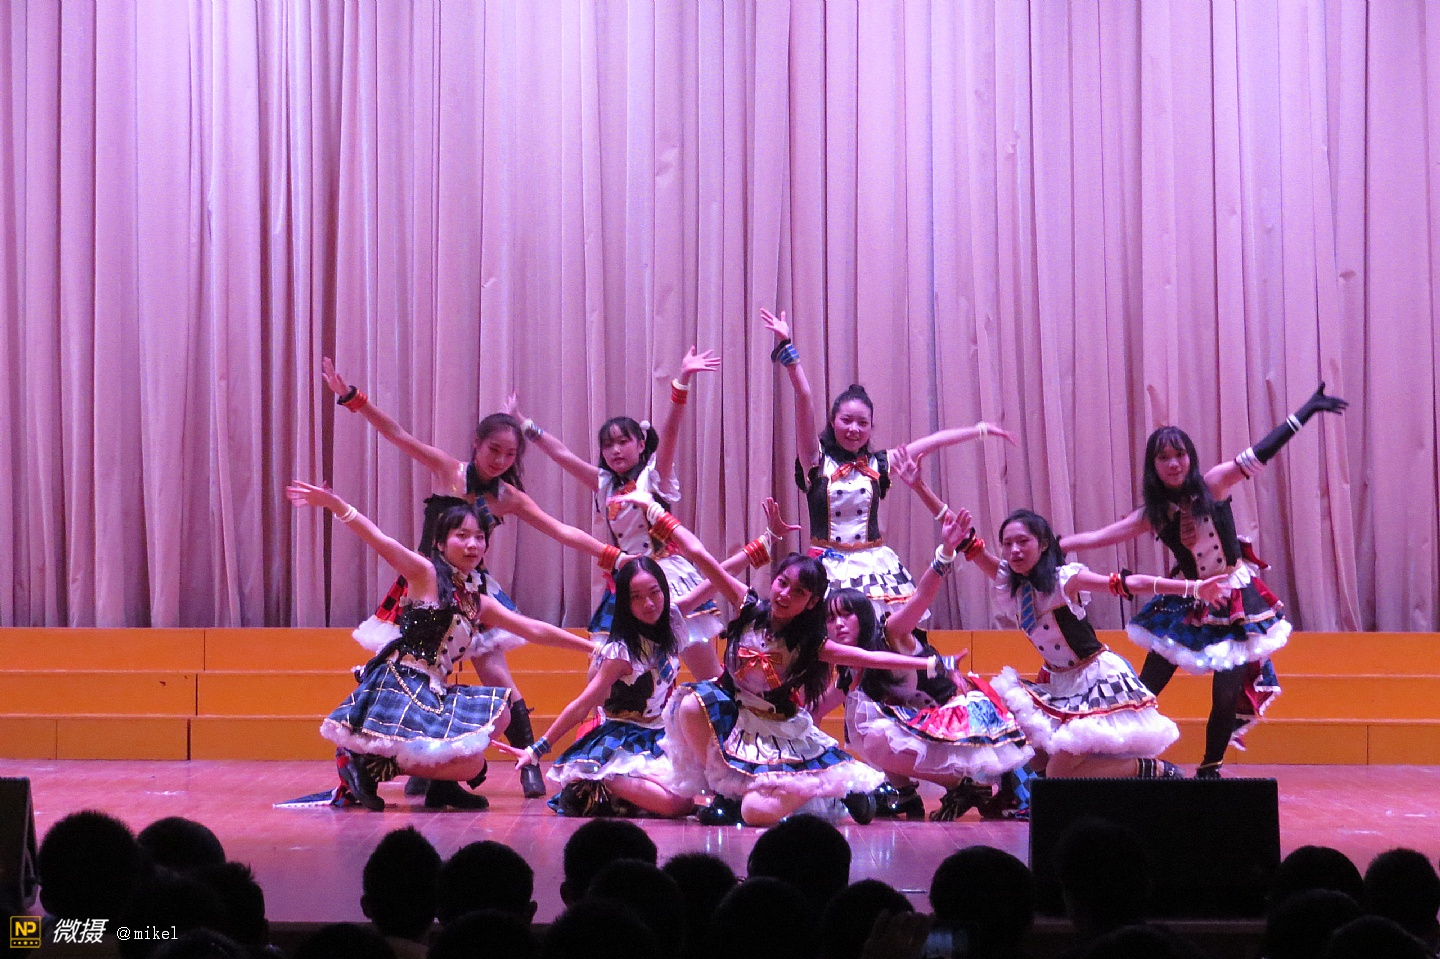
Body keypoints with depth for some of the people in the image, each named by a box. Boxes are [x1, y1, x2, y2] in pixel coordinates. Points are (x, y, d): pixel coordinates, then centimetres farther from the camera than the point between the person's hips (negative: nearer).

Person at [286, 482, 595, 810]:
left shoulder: (479, 603, 19)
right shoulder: (426, 574, -1)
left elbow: (534, 629, 23)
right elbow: (381, 543, -16)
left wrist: (590, 646, 23)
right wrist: (334, 503, -30)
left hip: (436, 694, 8)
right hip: (401, 687, -8)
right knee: (471, 765, -17)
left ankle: (441, 784, 7)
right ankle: (367, 764, -10)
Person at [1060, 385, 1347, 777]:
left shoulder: (1211, 486, -8)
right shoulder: (1153, 514, -3)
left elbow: (1259, 454, -11)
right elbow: (1098, 537, -3)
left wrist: (1307, 410, -14)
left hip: (1236, 604, -2)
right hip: (1190, 606, 2)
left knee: (1228, 696, -5)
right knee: (1145, 693, -4)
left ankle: (1210, 770, 13)